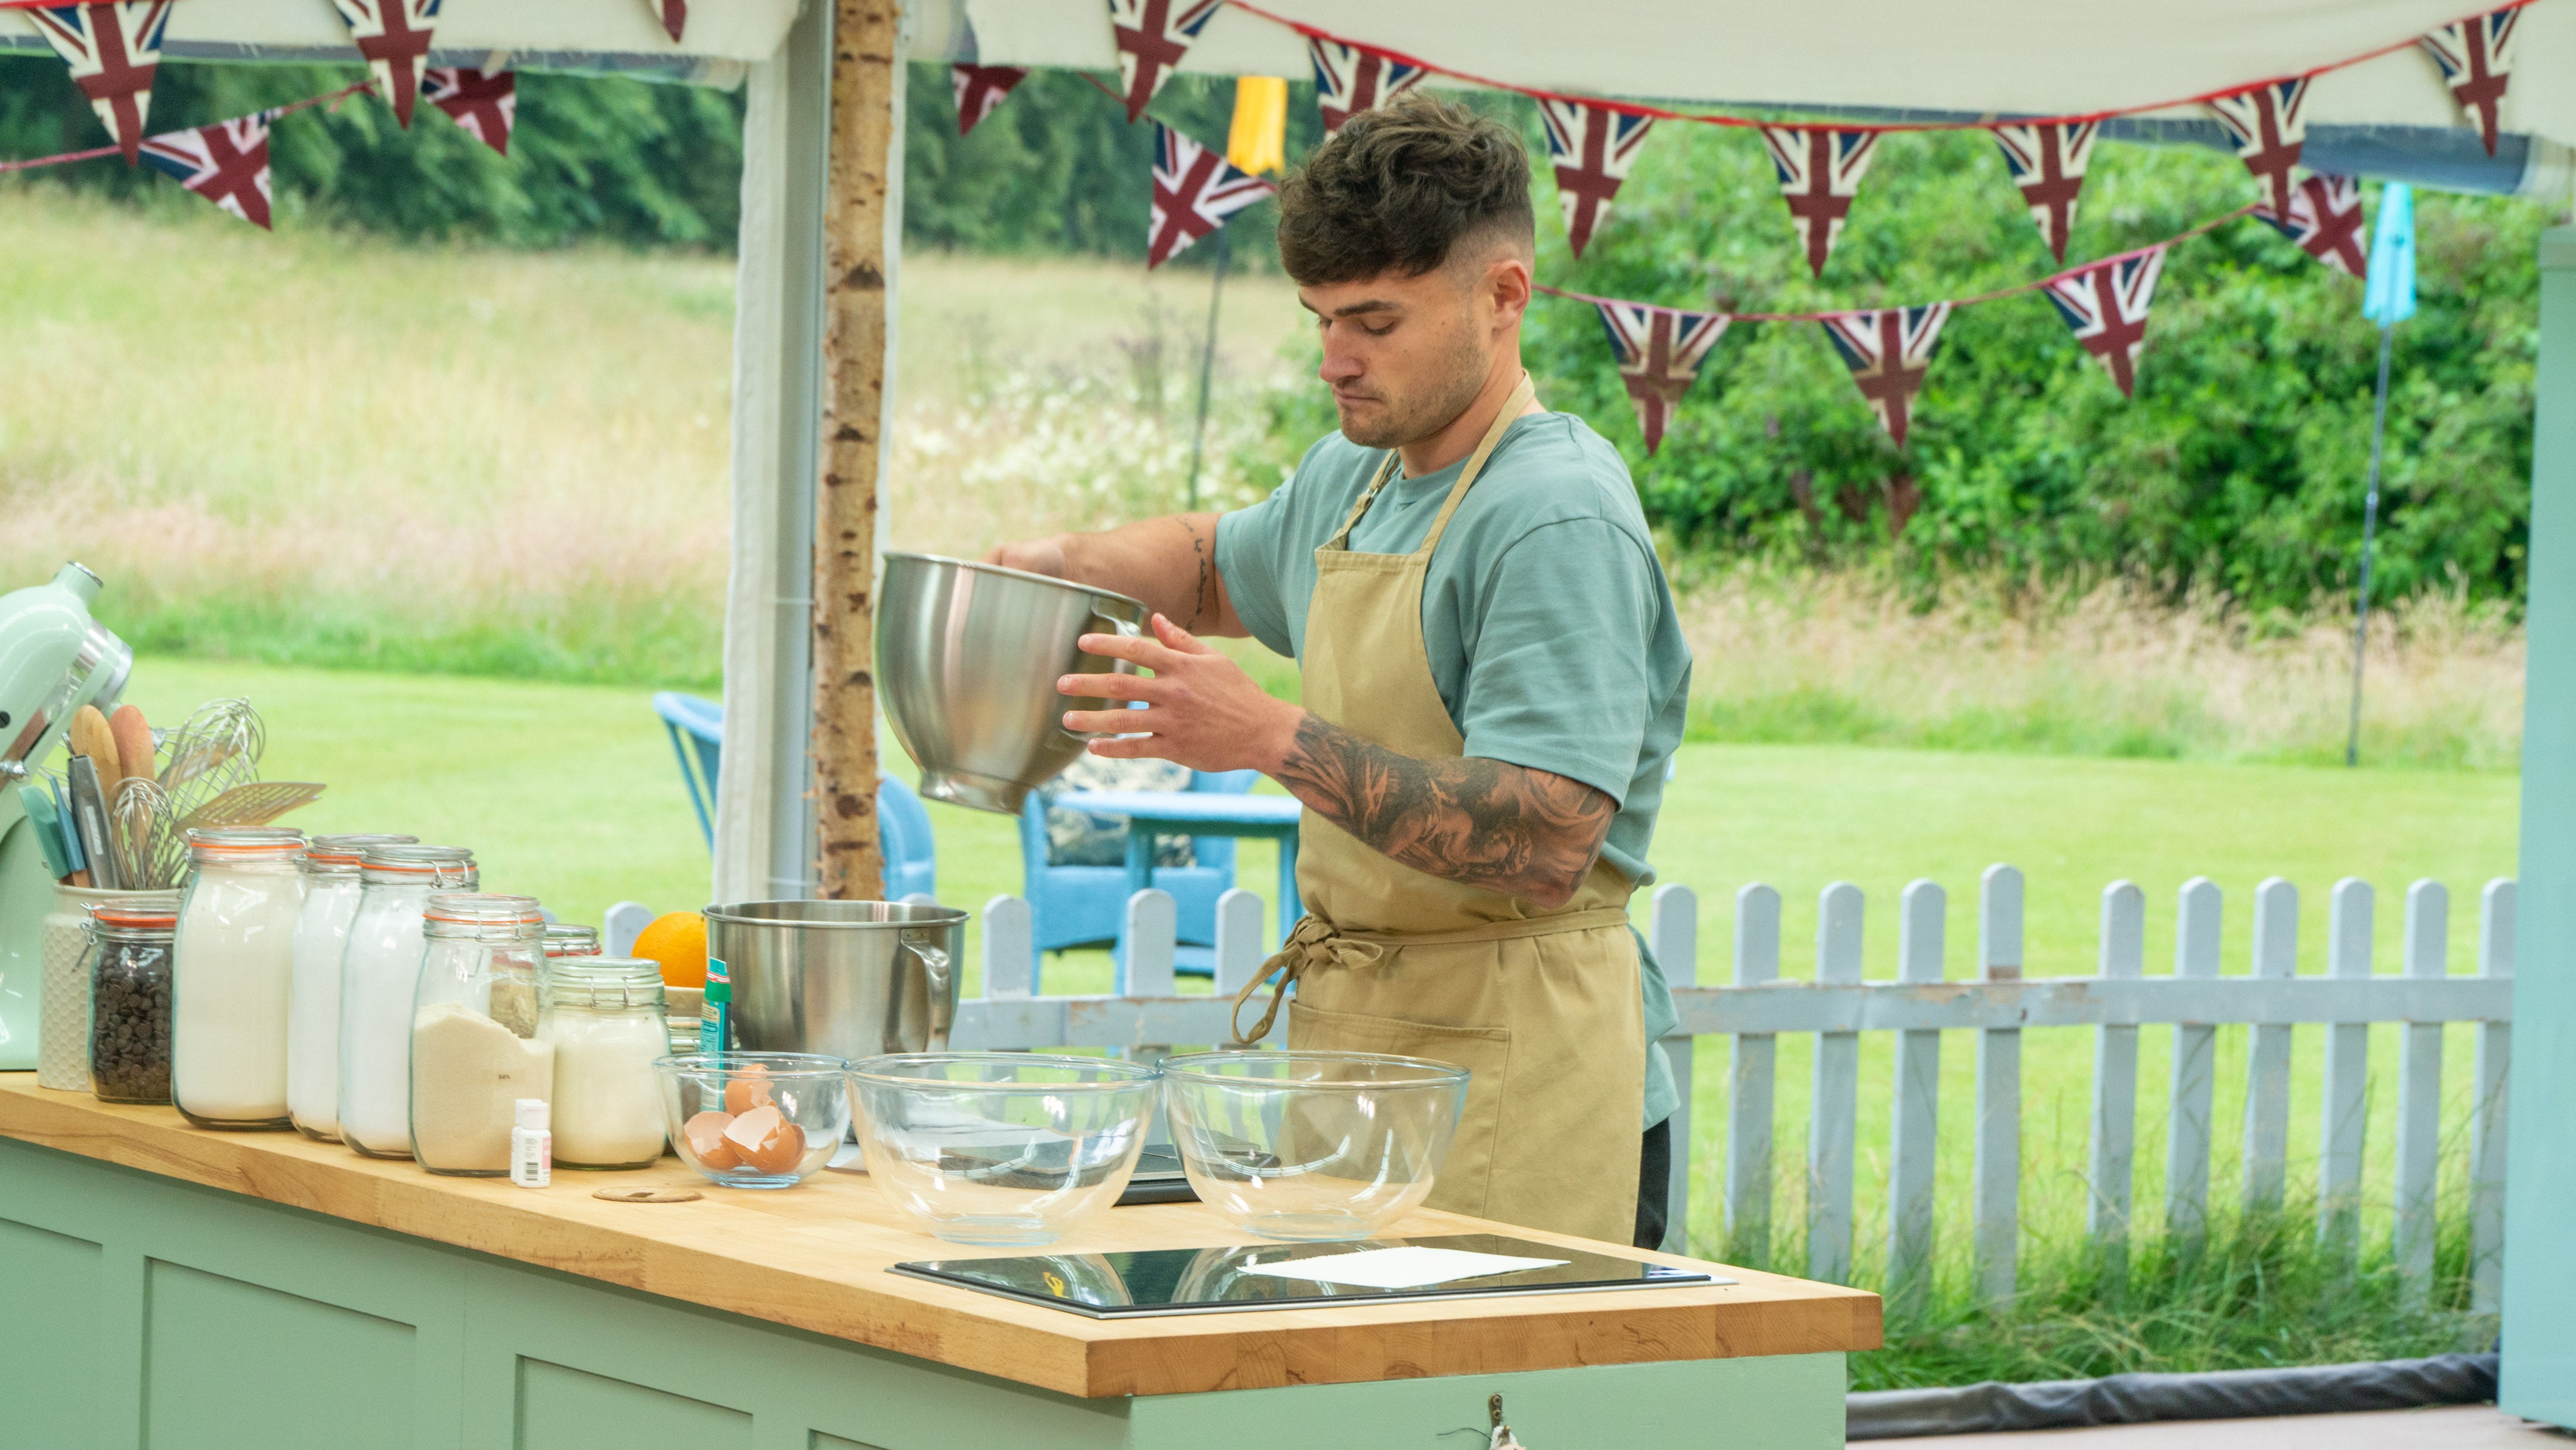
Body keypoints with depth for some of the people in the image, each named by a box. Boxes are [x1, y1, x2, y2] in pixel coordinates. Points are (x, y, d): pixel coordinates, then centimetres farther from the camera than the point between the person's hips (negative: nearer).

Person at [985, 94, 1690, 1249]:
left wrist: (1277, 741, -29)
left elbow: (1547, 847, -25)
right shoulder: (1355, 478, 14)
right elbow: (1223, 565, 37)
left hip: (1513, 1078, -8)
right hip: (1353, 1036, 8)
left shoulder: (1560, 520, -16)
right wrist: (1068, 563, 16)